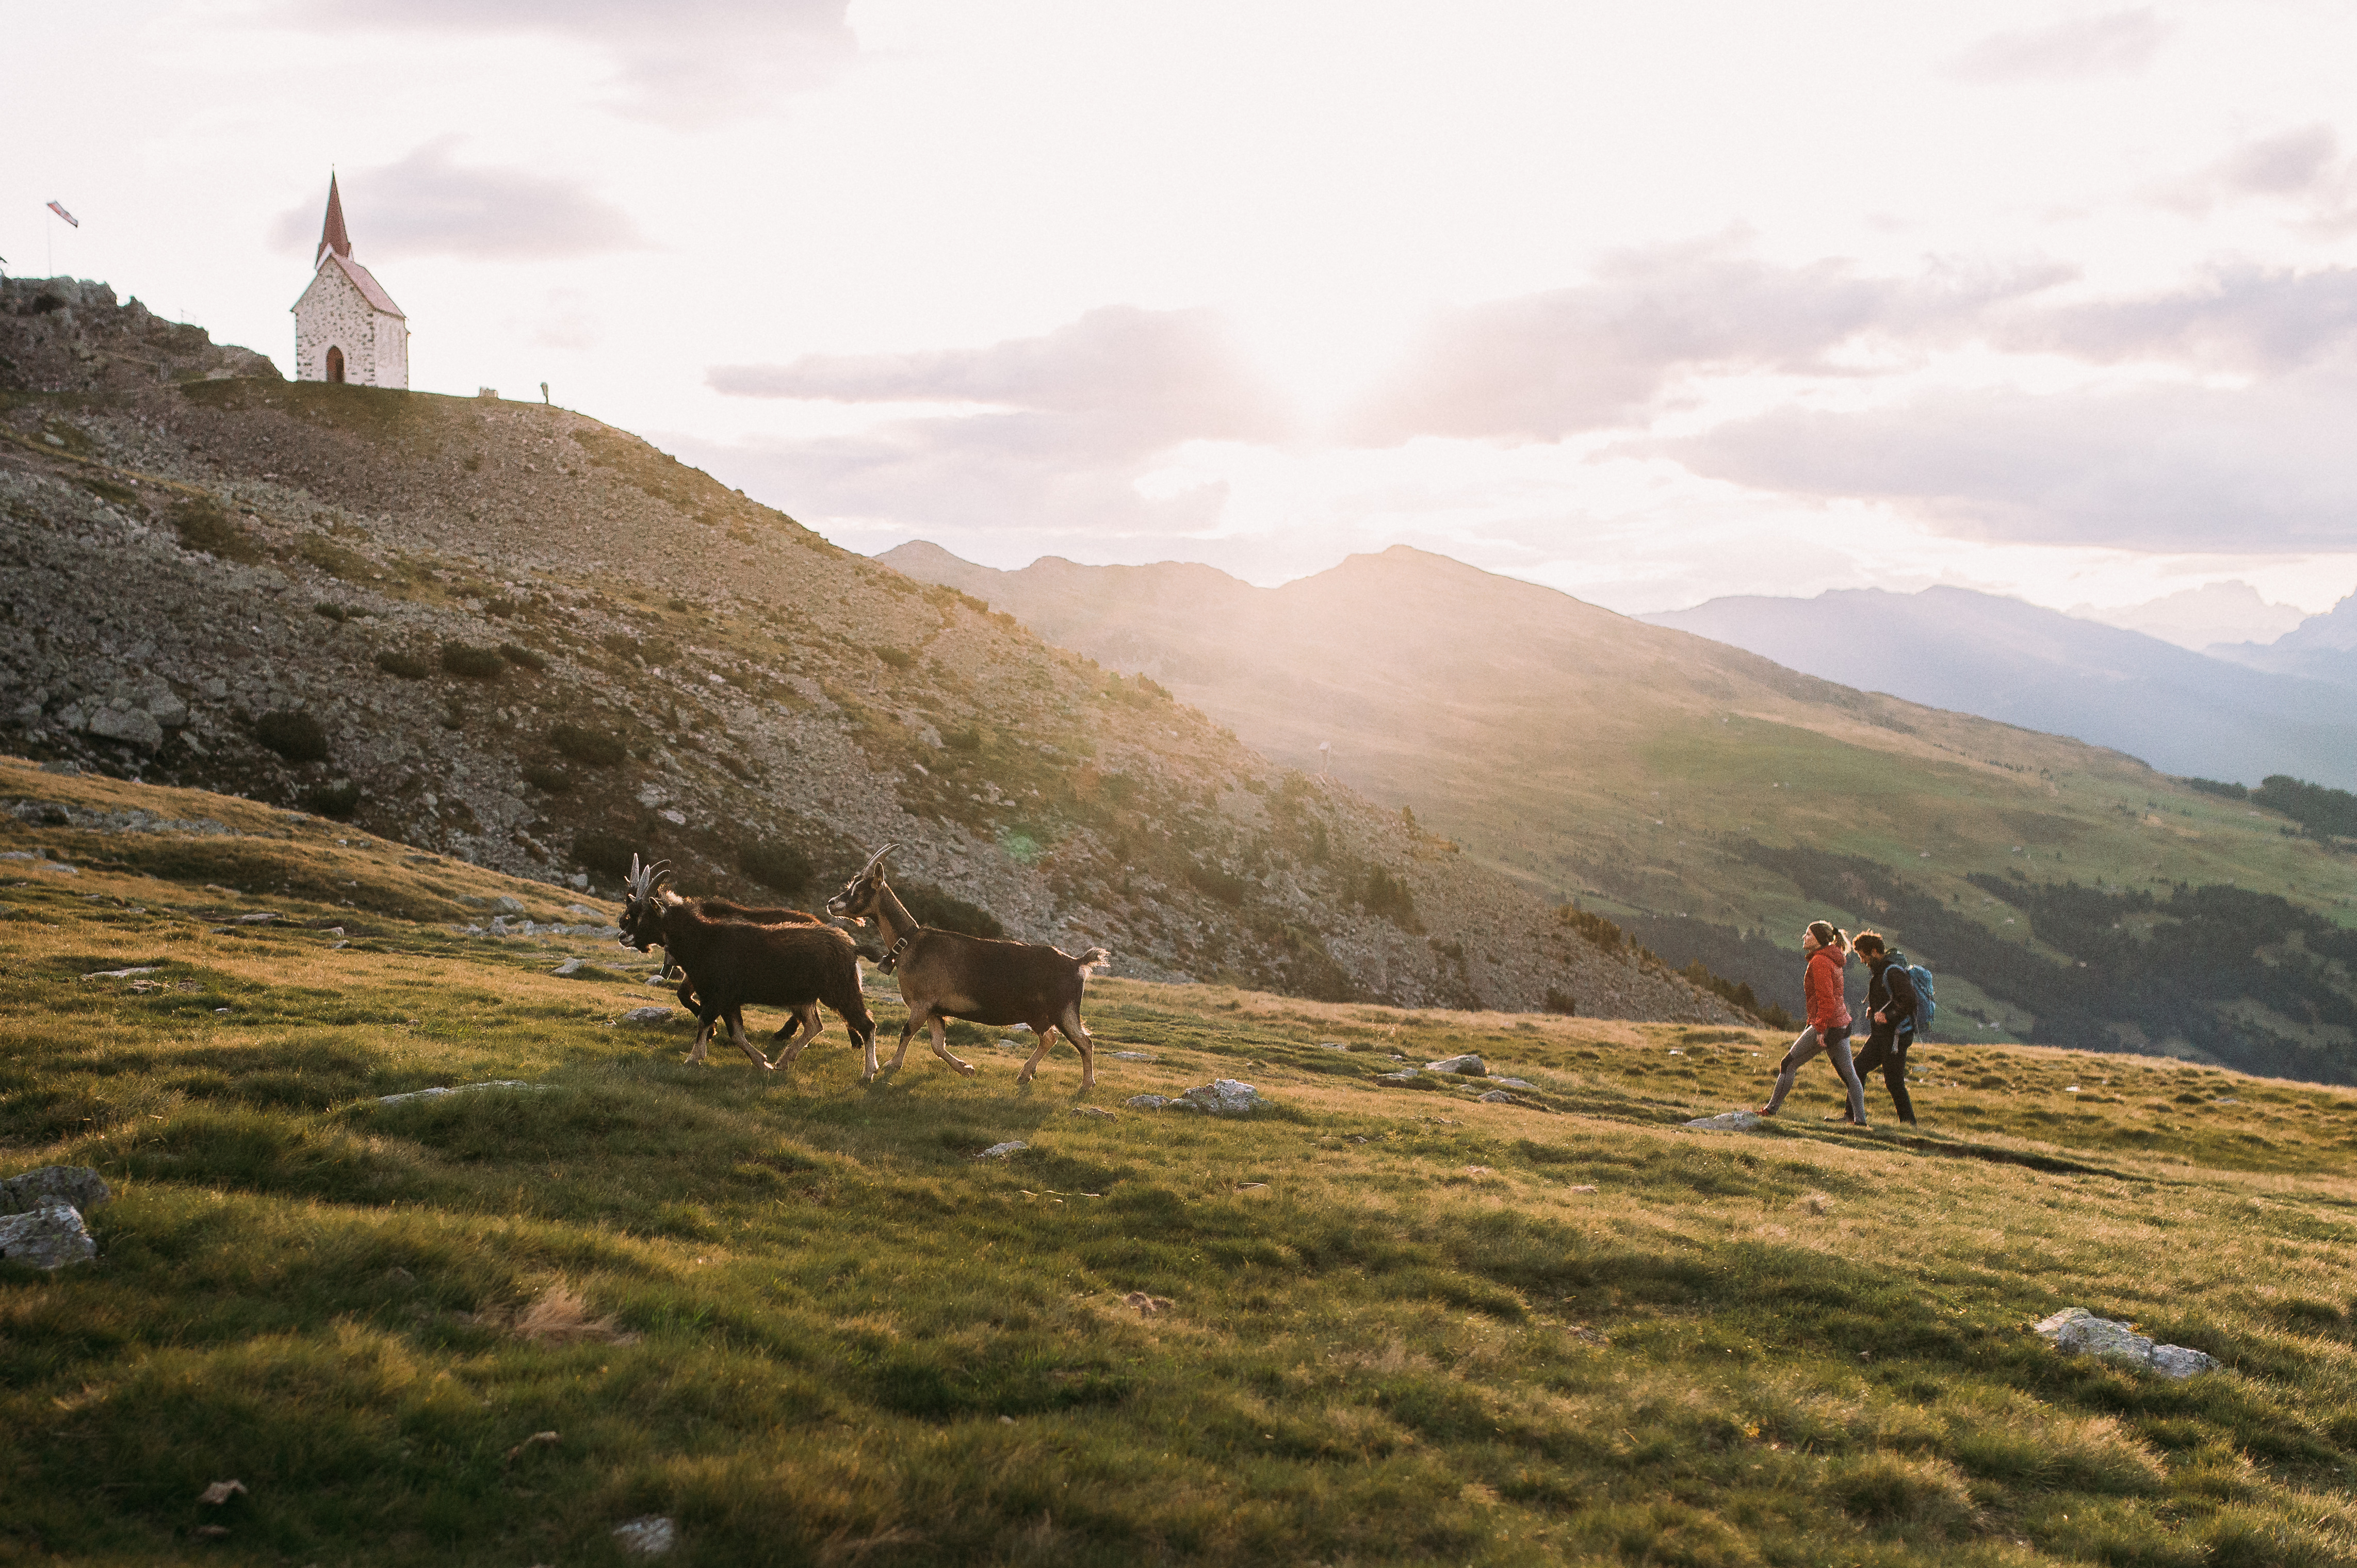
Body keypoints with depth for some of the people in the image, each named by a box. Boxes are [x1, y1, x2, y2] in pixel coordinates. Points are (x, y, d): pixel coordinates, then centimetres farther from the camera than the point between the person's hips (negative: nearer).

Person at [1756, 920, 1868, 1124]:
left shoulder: (1820, 961, -14)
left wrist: (1820, 1029, -21)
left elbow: (1826, 999, -21)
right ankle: (1859, 1118, 9)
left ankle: (1772, 1108, 4)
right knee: (1847, 1072, 9)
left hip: (1826, 1025, -9)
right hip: (1842, 1023, 9)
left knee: (1789, 1064, 0)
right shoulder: (1833, 959, 15)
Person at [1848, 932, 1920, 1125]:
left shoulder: (1893, 971, -17)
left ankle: (1909, 1122, 6)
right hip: (1880, 1035, 10)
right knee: (1858, 1069, 6)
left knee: (1894, 1082, -5)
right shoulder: (1879, 971, 14)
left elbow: (1909, 1001, -26)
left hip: (1896, 1035, -10)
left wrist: (1887, 1016, -21)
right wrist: (1874, 1010, 11)